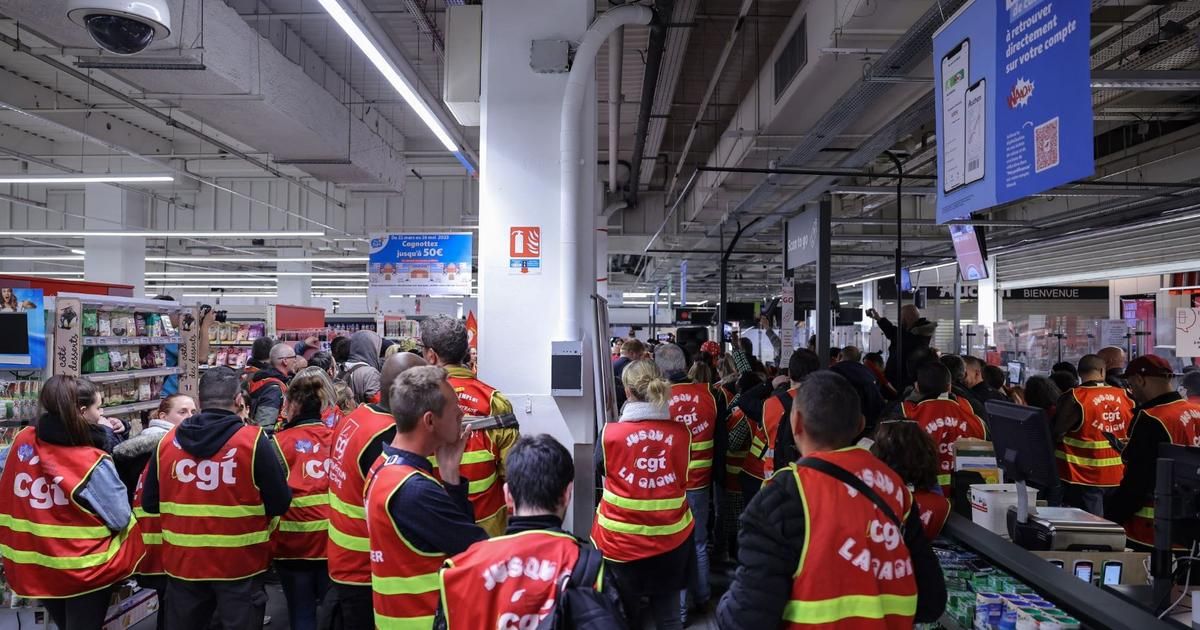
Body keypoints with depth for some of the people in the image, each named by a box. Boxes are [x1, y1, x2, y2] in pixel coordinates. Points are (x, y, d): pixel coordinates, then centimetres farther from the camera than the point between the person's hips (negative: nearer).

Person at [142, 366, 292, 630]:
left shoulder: (167, 441, -2)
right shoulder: (253, 440, -15)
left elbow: (149, 504, 8)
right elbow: (280, 503, -11)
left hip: (182, 563, 4)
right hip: (240, 563, -4)